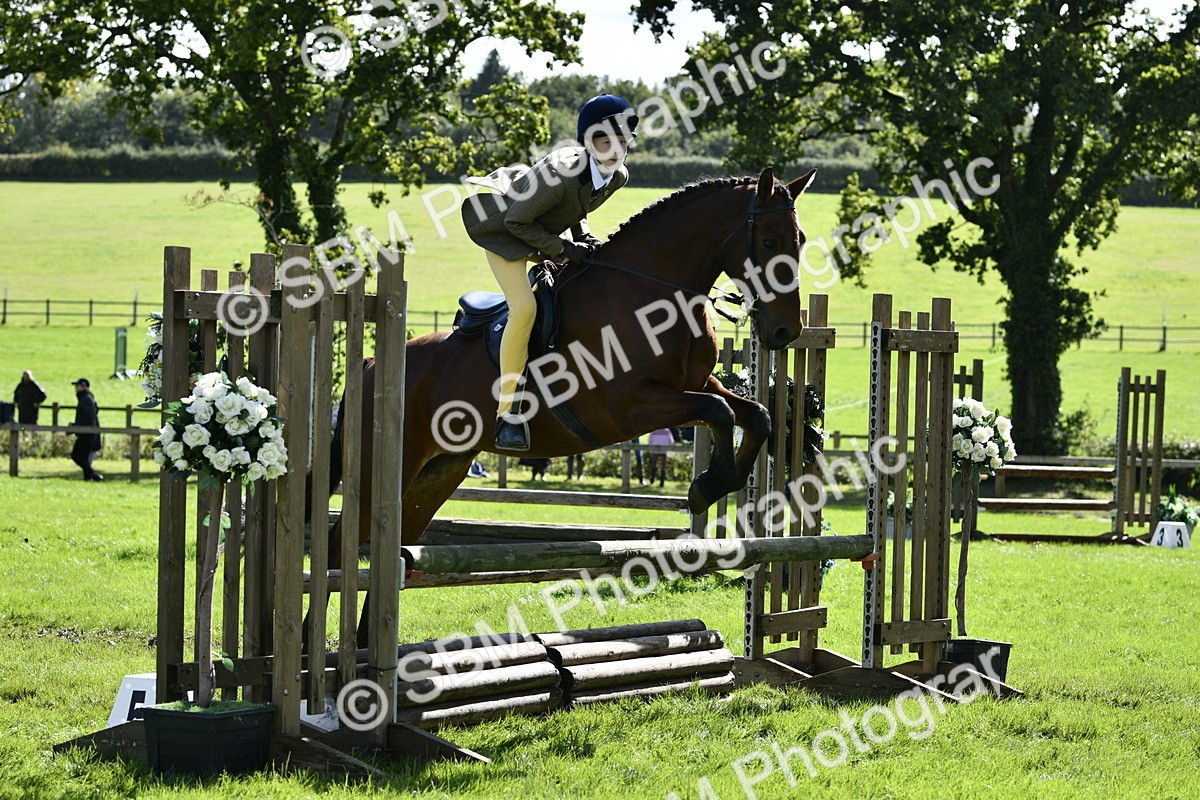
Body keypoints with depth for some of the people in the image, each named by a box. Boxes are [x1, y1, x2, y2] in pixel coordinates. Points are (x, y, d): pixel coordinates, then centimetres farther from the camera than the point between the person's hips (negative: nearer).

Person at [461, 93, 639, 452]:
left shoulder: (618, 176, -14)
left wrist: (581, 235, -7)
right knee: (524, 308, -24)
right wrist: (563, 249, -24)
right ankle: (508, 414, -21)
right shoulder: (561, 175, -38)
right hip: (505, 230, -9)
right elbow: (517, 220, -27)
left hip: (546, 230, 9)